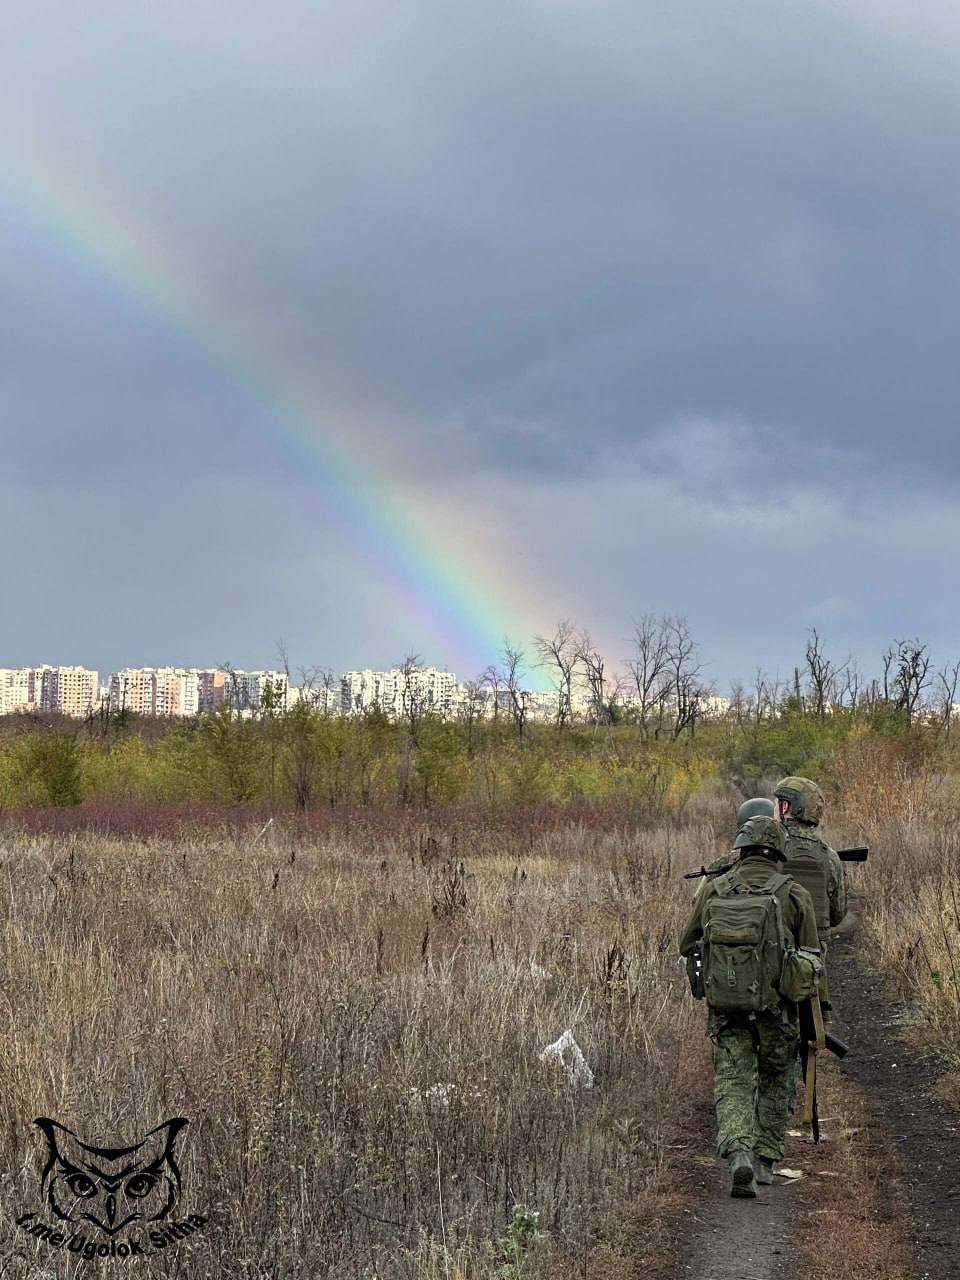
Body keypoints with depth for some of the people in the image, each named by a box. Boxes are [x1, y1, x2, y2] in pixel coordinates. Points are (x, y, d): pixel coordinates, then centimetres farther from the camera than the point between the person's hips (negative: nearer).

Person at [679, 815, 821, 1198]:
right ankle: (765, 1159, 19)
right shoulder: (794, 895, -6)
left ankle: (739, 1154, -19)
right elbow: (811, 959, -2)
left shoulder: (713, 891, 0)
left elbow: (687, 945, 10)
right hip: (776, 1007, -1)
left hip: (724, 1004, 1)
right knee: (777, 1079, 20)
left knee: (733, 1083, 4)